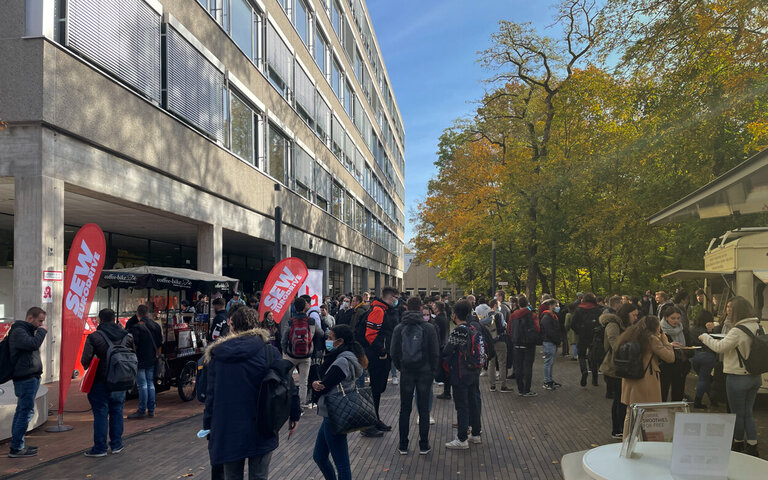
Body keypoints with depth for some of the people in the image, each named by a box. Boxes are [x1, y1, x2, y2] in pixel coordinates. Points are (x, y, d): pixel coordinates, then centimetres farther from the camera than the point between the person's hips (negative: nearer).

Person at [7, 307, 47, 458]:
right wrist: (42, 331, -16)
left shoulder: (27, 331, 19)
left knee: (22, 411, 15)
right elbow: (33, 344, -28)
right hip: (25, 378, -11)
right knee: (26, 411, -10)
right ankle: (16, 448, -5)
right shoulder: (18, 331, -12)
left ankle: (17, 444, 24)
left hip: (30, 377, 11)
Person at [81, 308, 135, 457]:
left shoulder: (94, 337, -11)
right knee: (117, 412, 13)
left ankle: (100, 448, 7)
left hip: (100, 381, -4)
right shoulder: (127, 336, 3)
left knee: (100, 414, 3)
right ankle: (117, 445, 19)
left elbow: (85, 361, -16)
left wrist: (88, 367, 5)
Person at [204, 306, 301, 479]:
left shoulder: (216, 355, 2)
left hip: (226, 433, 2)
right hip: (260, 432, -2)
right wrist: (294, 415, 9)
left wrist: (208, 430, 12)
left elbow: (210, 394, 4)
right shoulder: (269, 351, -5)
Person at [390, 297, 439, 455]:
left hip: (406, 372, 1)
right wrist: (433, 370, 6)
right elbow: (435, 352, -6)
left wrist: (400, 367, 11)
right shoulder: (429, 328, -6)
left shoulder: (399, 328, -2)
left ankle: (403, 446, 13)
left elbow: (393, 352, -2)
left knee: (405, 410, 9)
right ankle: (424, 446, 11)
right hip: (425, 372, -1)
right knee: (424, 409, 7)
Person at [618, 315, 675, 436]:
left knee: (630, 414, 14)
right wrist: (665, 342, 6)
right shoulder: (652, 339, -12)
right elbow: (670, 357, -12)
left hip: (630, 381, 7)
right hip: (646, 381, -7)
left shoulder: (630, 336, 7)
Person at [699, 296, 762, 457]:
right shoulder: (758, 327, 1)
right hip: (755, 376, 7)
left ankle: (738, 445, 24)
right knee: (748, 413, 17)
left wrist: (705, 337, -7)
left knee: (738, 414, 10)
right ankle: (752, 447, 19)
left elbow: (719, 347, -22)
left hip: (738, 377, -7)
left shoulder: (738, 330, -23)